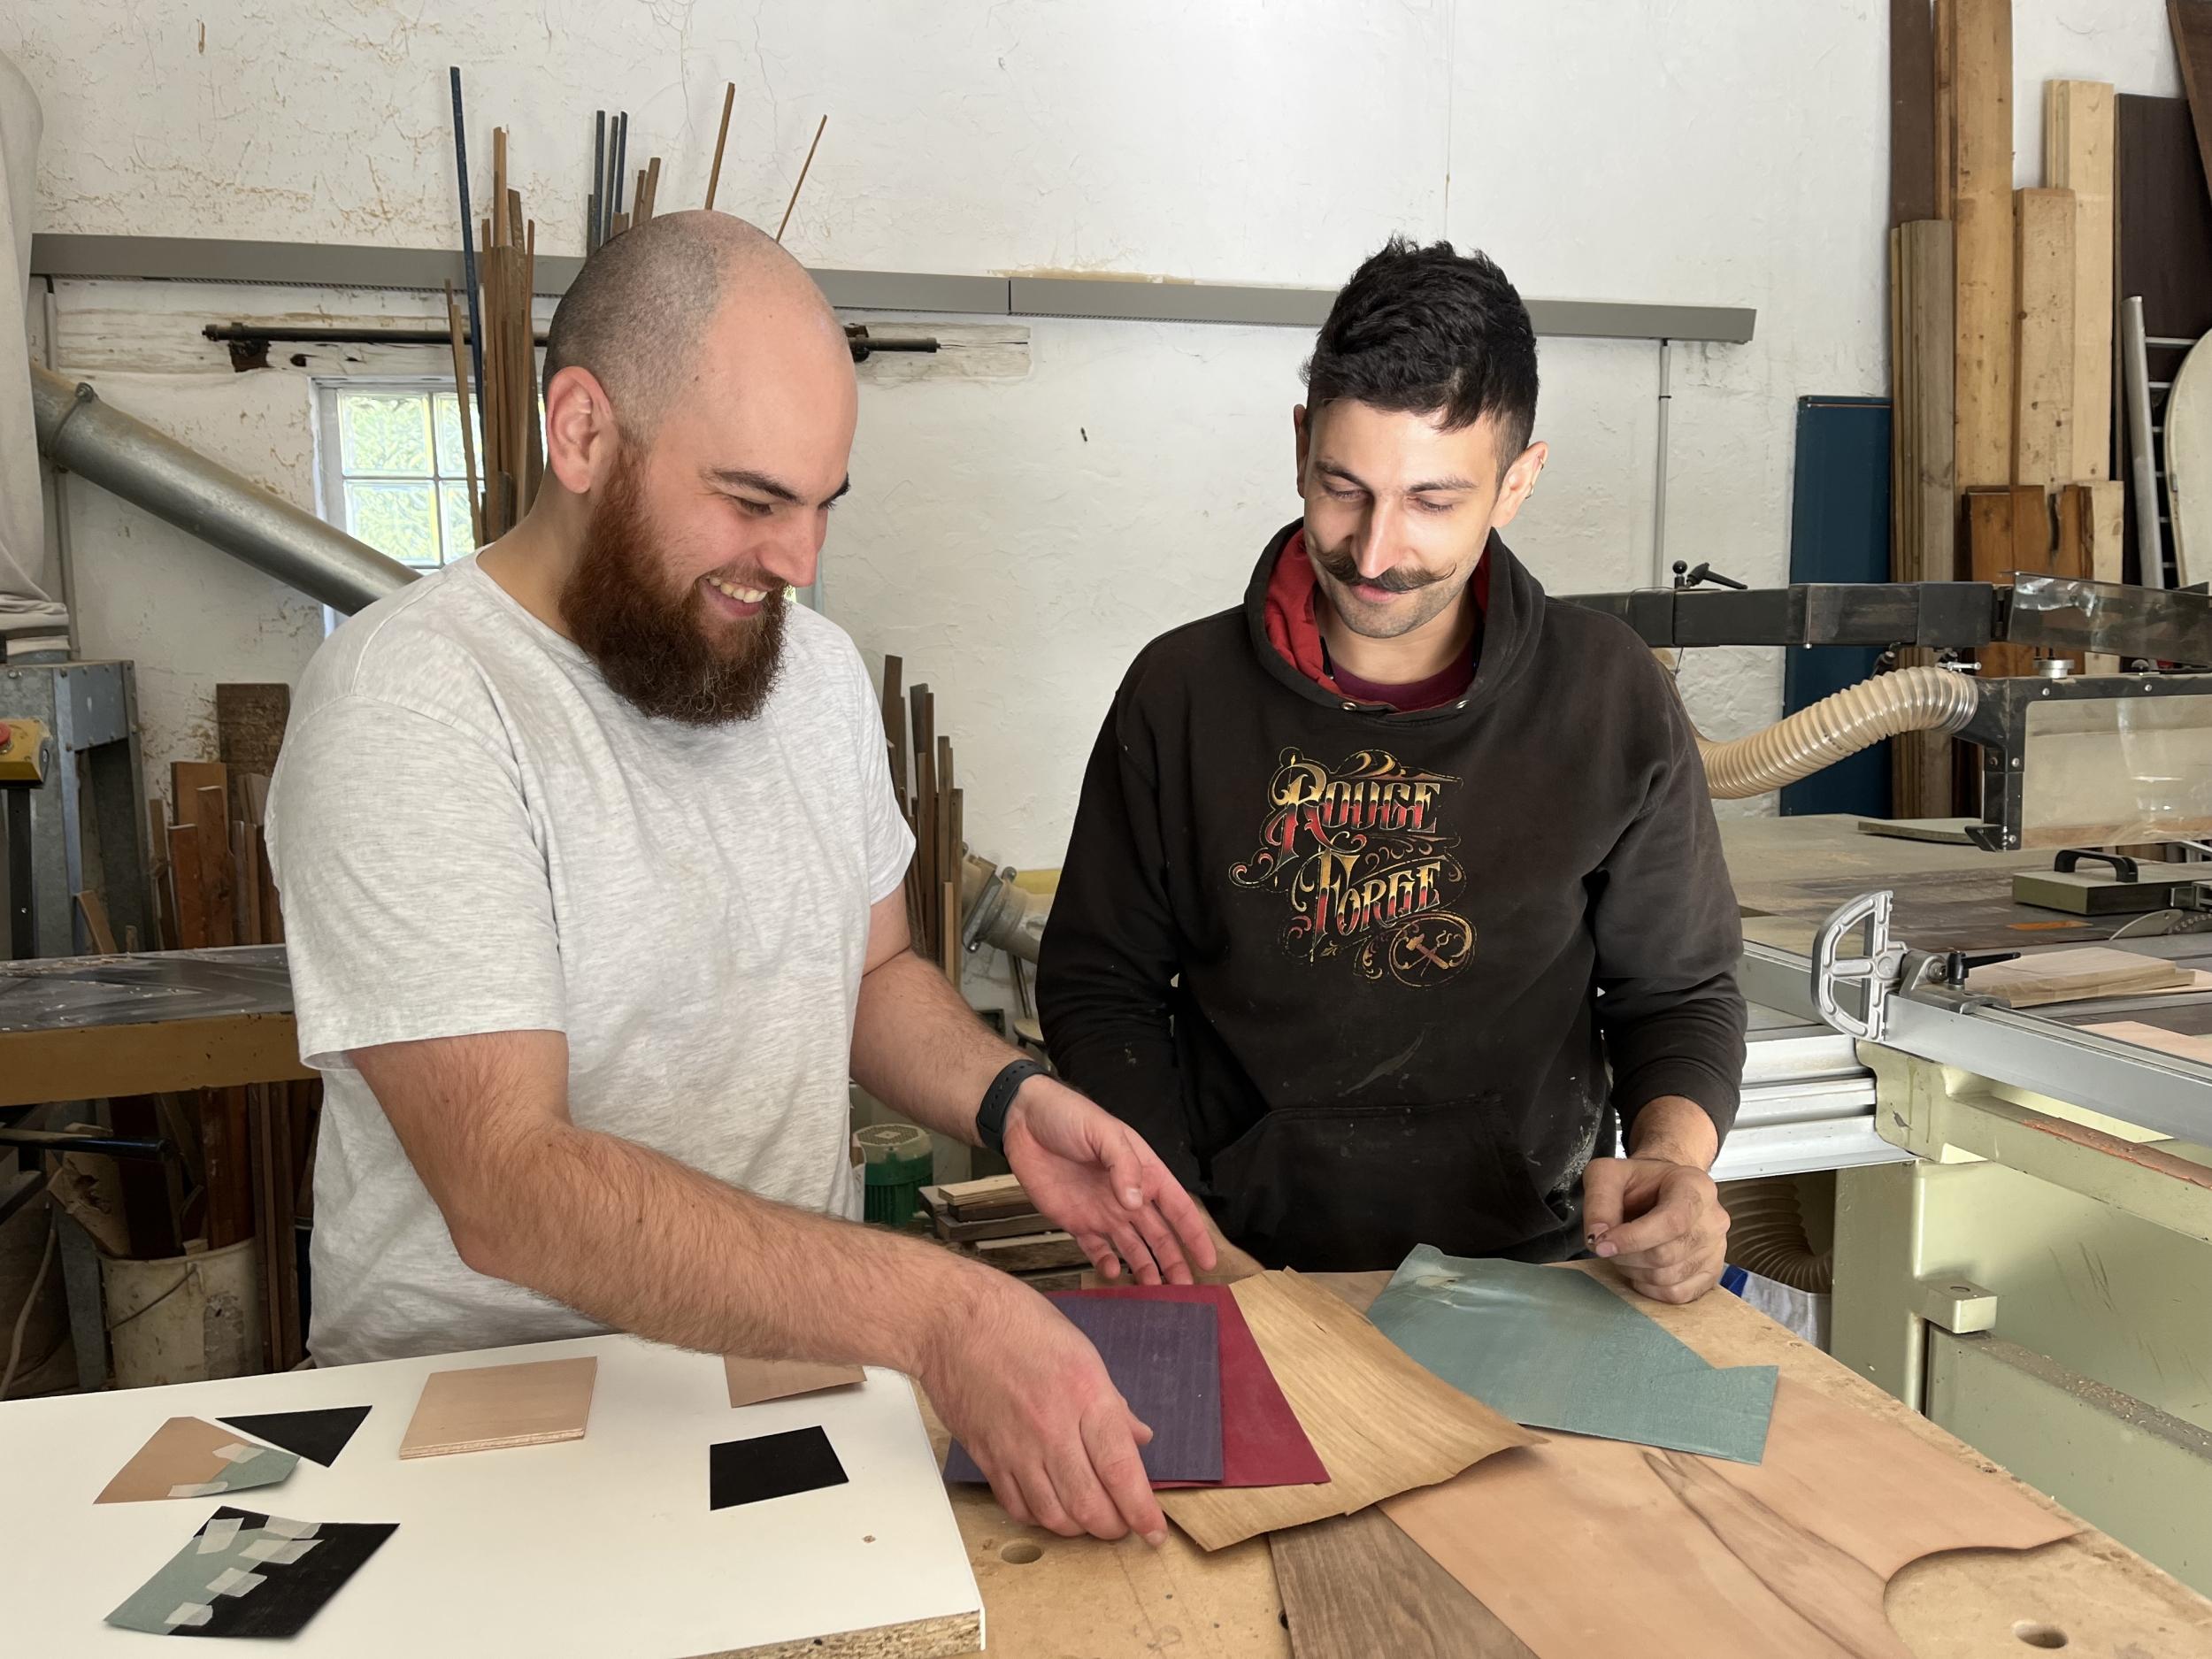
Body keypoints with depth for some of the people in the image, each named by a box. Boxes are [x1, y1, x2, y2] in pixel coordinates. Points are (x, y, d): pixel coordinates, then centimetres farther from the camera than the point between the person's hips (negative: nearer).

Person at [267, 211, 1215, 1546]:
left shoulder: (814, 664, 7)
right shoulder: (409, 700, -17)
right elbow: (504, 1184, -25)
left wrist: (1009, 1101, -4)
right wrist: (935, 1309, -33)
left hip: (805, 1355, 6)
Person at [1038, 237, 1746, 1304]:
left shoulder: (1612, 703, 0)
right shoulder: (1182, 694, 0)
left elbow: (1679, 994, 9)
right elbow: (1097, 984, 6)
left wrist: (1671, 1156, -12)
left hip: (1525, 1277, 1)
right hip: (1244, 1269, 0)